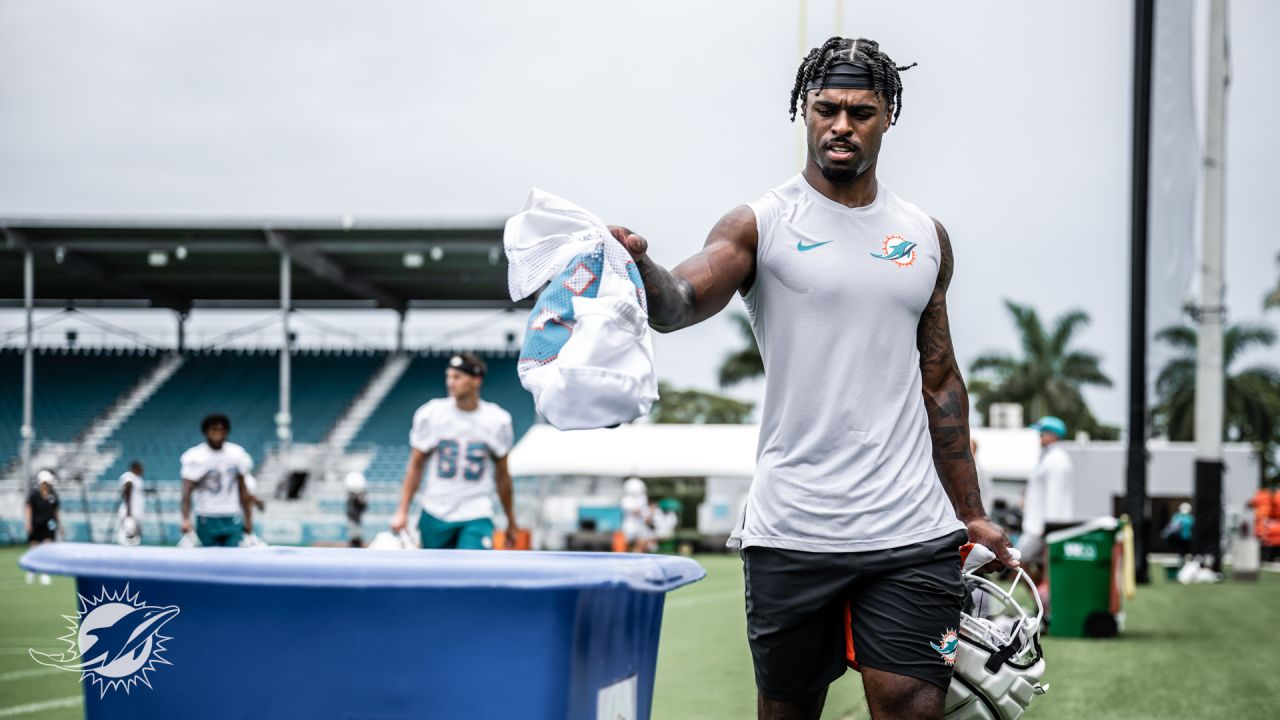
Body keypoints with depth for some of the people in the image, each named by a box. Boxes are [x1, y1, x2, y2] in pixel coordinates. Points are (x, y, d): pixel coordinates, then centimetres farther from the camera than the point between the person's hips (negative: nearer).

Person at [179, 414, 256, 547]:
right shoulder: (195, 457, -8)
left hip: (233, 521, 2)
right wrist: (185, 519, -29)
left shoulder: (237, 454, 4)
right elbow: (187, 491, -15)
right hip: (207, 520, -2)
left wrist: (248, 519, 13)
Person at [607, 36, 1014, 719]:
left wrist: (970, 513, 18)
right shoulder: (760, 224, -1)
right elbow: (684, 299, -20)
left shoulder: (926, 238, 12)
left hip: (910, 534, 2)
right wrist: (641, 269, -43)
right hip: (790, 529, -2)